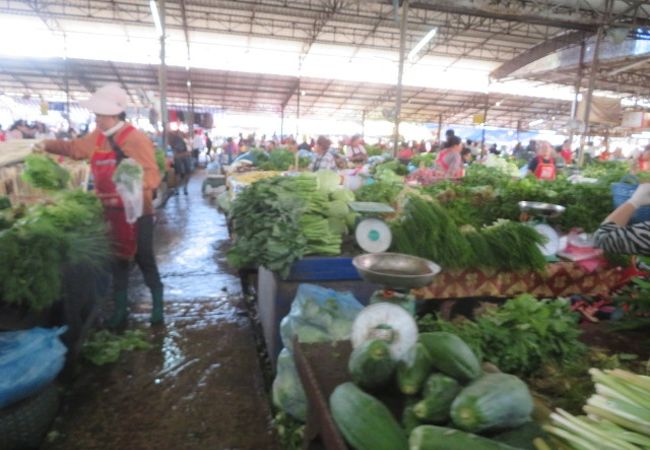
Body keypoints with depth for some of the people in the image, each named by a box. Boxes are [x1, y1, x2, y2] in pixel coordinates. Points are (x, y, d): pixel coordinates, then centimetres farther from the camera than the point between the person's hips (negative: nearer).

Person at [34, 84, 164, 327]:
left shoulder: (137, 139, -15)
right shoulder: (97, 137, 6)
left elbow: (153, 176, -21)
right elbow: (73, 148, 24)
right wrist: (48, 145, 10)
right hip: (112, 211, 6)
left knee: (144, 259, 3)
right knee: (118, 260, 14)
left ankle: (158, 303, 23)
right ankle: (120, 309, 27)